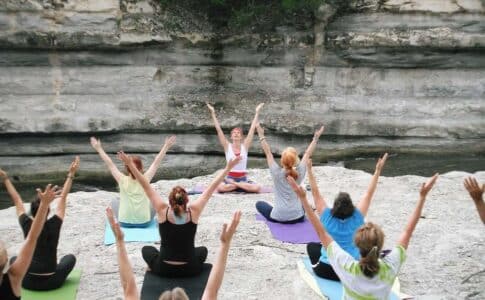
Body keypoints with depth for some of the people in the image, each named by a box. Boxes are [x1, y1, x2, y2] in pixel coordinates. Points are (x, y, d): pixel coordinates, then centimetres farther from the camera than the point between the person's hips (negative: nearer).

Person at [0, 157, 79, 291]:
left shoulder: (27, 225, -10)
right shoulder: (54, 225, -13)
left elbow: (17, 200, 1)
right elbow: (63, 198, -7)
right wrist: (71, 174, -4)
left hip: (28, 282, 1)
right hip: (51, 282, -1)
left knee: (15, 259, 32)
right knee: (70, 257, 26)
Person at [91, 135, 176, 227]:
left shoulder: (122, 180, -15)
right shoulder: (145, 179, -14)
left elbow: (110, 164, -7)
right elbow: (156, 162, -6)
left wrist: (99, 149, 3)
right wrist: (166, 146, 1)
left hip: (125, 222, 0)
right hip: (144, 222, 0)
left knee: (115, 203, 29)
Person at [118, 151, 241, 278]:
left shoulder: (163, 211, -16)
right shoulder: (193, 212, -14)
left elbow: (146, 186, -12)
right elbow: (211, 188, -9)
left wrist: (130, 164, -9)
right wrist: (228, 168, -3)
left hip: (163, 269, 0)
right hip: (190, 270, 1)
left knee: (146, 249, 30)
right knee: (202, 250, 33)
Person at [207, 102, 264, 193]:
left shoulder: (245, 146, 2)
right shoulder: (227, 146, 0)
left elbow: (252, 128, 1)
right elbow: (218, 129, -4)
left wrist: (257, 112, -1)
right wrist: (213, 113, -7)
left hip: (243, 178, 1)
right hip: (230, 177, -1)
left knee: (257, 188, -27)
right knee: (219, 188, -33)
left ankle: (235, 185, -9)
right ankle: (242, 186, -10)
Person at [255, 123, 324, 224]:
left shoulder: (277, 173, -12)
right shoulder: (300, 172, -7)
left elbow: (268, 153, -3)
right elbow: (307, 154, 6)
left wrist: (261, 135, 3)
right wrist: (316, 138, 14)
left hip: (278, 217, -3)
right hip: (297, 217, 3)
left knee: (259, 204, 25)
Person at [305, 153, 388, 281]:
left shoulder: (327, 217, -9)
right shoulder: (357, 218, -8)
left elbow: (315, 192, -6)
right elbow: (369, 194, -4)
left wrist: (309, 168, -7)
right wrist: (378, 170, -4)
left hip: (327, 271, 0)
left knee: (311, 246, 27)